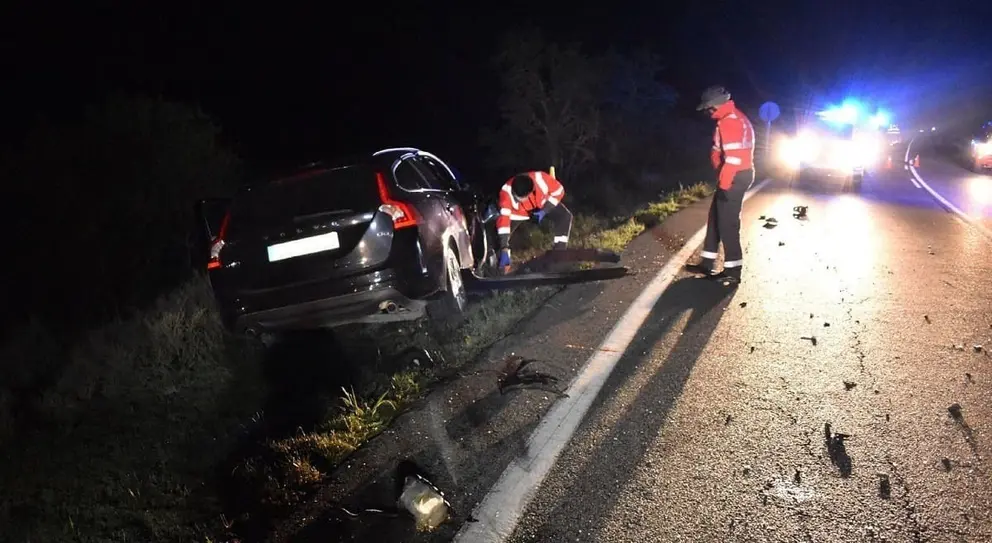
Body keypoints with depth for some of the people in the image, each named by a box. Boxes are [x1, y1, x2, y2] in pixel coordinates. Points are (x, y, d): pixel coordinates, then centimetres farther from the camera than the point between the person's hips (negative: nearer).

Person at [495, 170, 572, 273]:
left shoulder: (542, 179, -39)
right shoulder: (506, 192, -40)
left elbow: (559, 191, -19)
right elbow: (503, 218, -43)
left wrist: (544, 210, -29)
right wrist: (504, 250, -47)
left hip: (542, 204, 1)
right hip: (518, 212, -1)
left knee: (564, 216, -19)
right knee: (499, 233, -17)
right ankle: (503, 264, 6)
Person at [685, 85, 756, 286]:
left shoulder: (729, 121, -18)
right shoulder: (734, 118, 16)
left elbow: (733, 156, -25)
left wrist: (724, 182, -21)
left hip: (733, 178, -11)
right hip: (736, 176, 11)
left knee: (727, 223, -4)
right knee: (716, 218, 16)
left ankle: (733, 270, 3)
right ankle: (707, 263, 24)